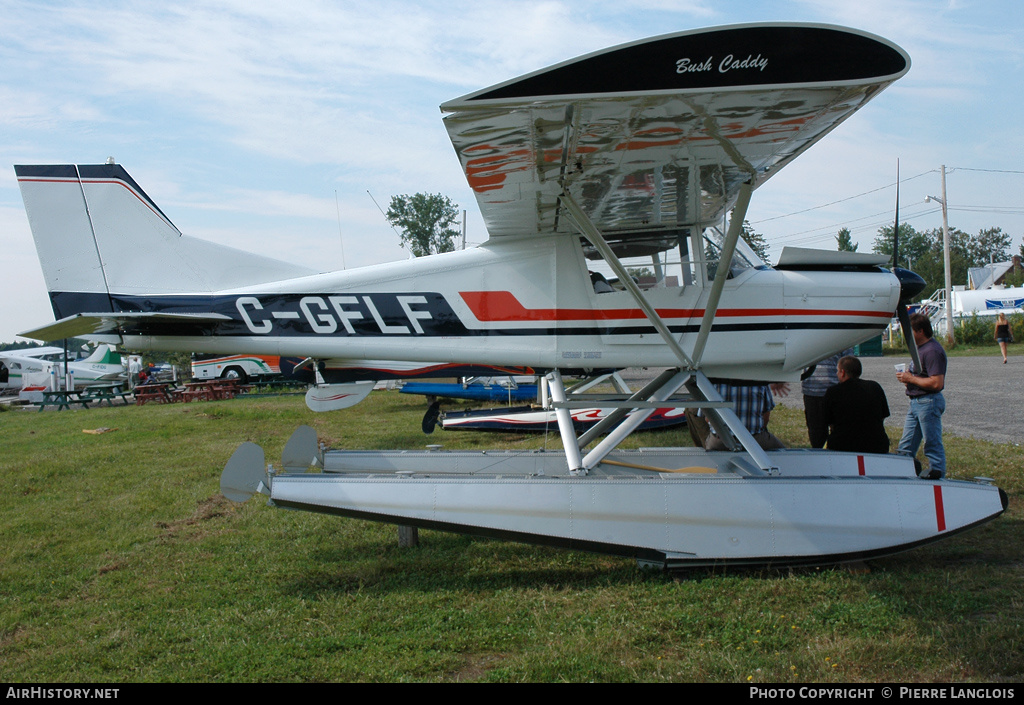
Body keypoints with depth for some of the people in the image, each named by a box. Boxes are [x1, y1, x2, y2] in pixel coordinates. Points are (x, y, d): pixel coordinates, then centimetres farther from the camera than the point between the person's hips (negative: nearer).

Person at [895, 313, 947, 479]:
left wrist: (911, 379, -16)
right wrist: (908, 377, 6)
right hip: (916, 402, 10)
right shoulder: (920, 348, 14)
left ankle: (937, 474, 7)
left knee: (933, 444, 0)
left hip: (928, 403, -10)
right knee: (906, 445, 13)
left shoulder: (932, 351, -19)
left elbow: (936, 383, -25)